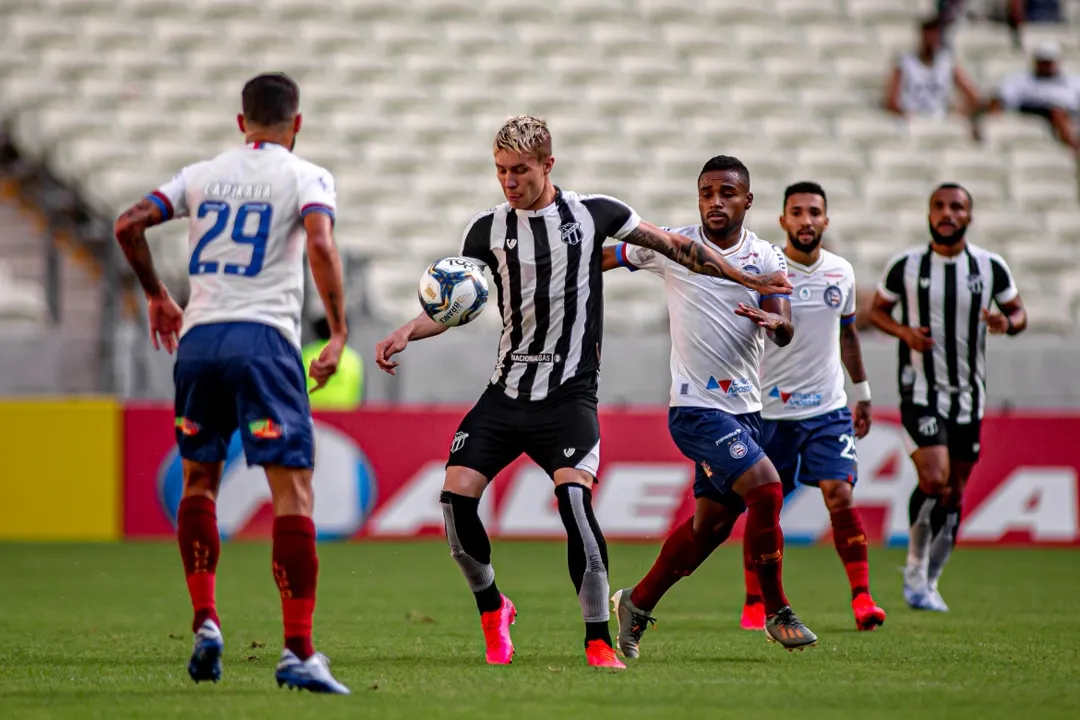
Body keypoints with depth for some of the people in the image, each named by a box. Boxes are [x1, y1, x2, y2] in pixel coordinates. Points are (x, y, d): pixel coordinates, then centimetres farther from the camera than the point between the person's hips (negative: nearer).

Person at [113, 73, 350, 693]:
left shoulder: (203, 175, 15)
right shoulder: (306, 177, 4)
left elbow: (129, 225, 10)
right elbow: (320, 244, -13)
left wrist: (158, 297, 23)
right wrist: (339, 333, -11)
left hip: (198, 338, 4)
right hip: (265, 339, -4)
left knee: (199, 480, 22)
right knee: (293, 491, -6)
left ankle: (205, 622, 11)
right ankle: (299, 652, -13)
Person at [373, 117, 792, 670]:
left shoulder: (593, 214, 1)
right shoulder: (488, 229, 6)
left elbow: (673, 246, 9)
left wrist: (751, 280, 12)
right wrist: (407, 332, -12)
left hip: (569, 395, -3)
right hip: (506, 391, 3)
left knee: (574, 497, -25)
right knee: (456, 496, -11)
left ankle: (598, 640, -16)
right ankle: (492, 610, 16)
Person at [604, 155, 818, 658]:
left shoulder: (766, 257, 3)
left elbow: (785, 331, -11)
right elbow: (592, 260, 4)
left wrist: (773, 321, -32)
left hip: (745, 407, 5)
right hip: (696, 406, -5)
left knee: (712, 523, 12)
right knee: (766, 489, -20)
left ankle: (637, 604, 32)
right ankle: (776, 614, -7)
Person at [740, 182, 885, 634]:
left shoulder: (841, 273, 6)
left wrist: (862, 392, 24)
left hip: (829, 409, 2)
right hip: (771, 410, -2)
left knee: (840, 495, -11)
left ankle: (862, 597, -7)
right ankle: (755, 602, 18)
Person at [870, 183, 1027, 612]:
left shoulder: (991, 268, 2)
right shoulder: (906, 267, -2)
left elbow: (1018, 311, 12)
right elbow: (877, 310, 10)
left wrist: (1007, 324, -12)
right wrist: (904, 332, -11)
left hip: (968, 396, 3)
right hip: (921, 391, -3)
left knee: (954, 494, 6)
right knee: (934, 480, -20)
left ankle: (929, 581, 21)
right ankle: (915, 569, -1)